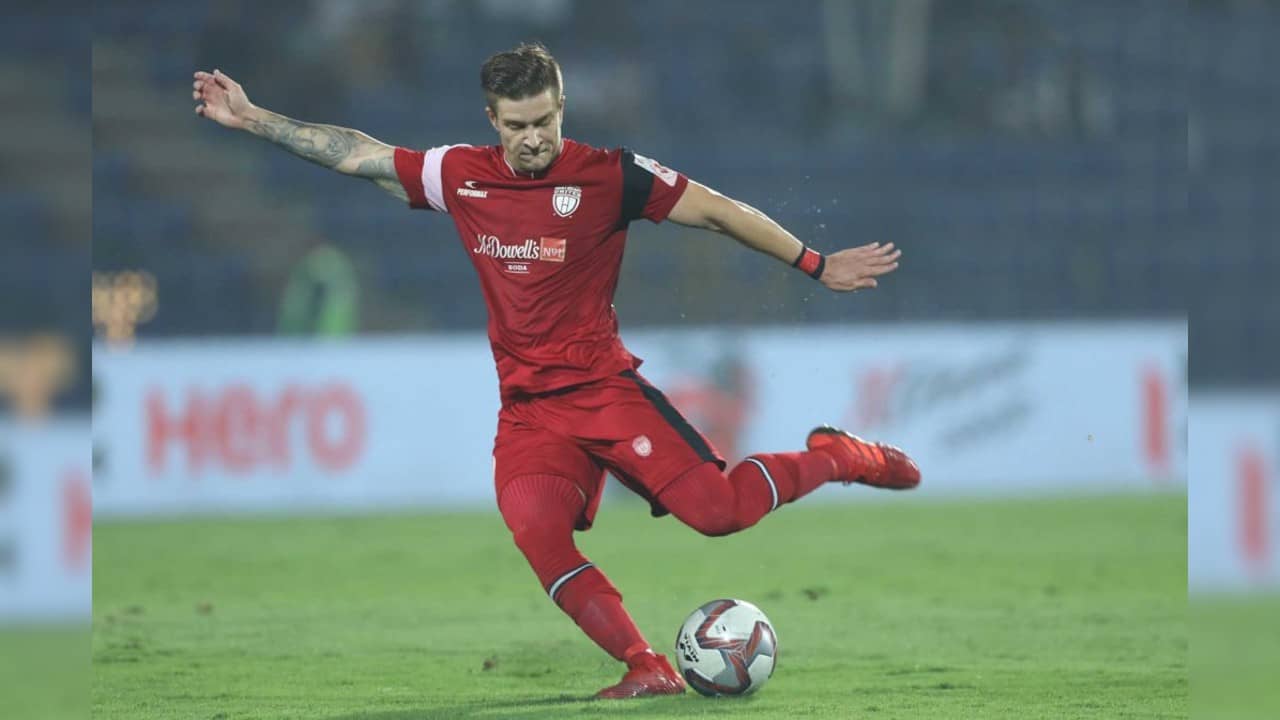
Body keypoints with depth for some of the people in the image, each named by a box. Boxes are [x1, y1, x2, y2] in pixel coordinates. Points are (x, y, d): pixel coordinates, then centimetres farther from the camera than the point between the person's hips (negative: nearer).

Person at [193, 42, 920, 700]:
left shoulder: (608, 176, -7)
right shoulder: (461, 176, 3)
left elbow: (717, 209, -3)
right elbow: (355, 154, 11)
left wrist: (817, 264, -2)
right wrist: (252, 118, 12)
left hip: (604, 386, -3)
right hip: (527, 405, 3)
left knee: (716, 509, -16)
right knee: (533, 525, -25)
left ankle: (840, 457, 13)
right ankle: (647, 669, -19)